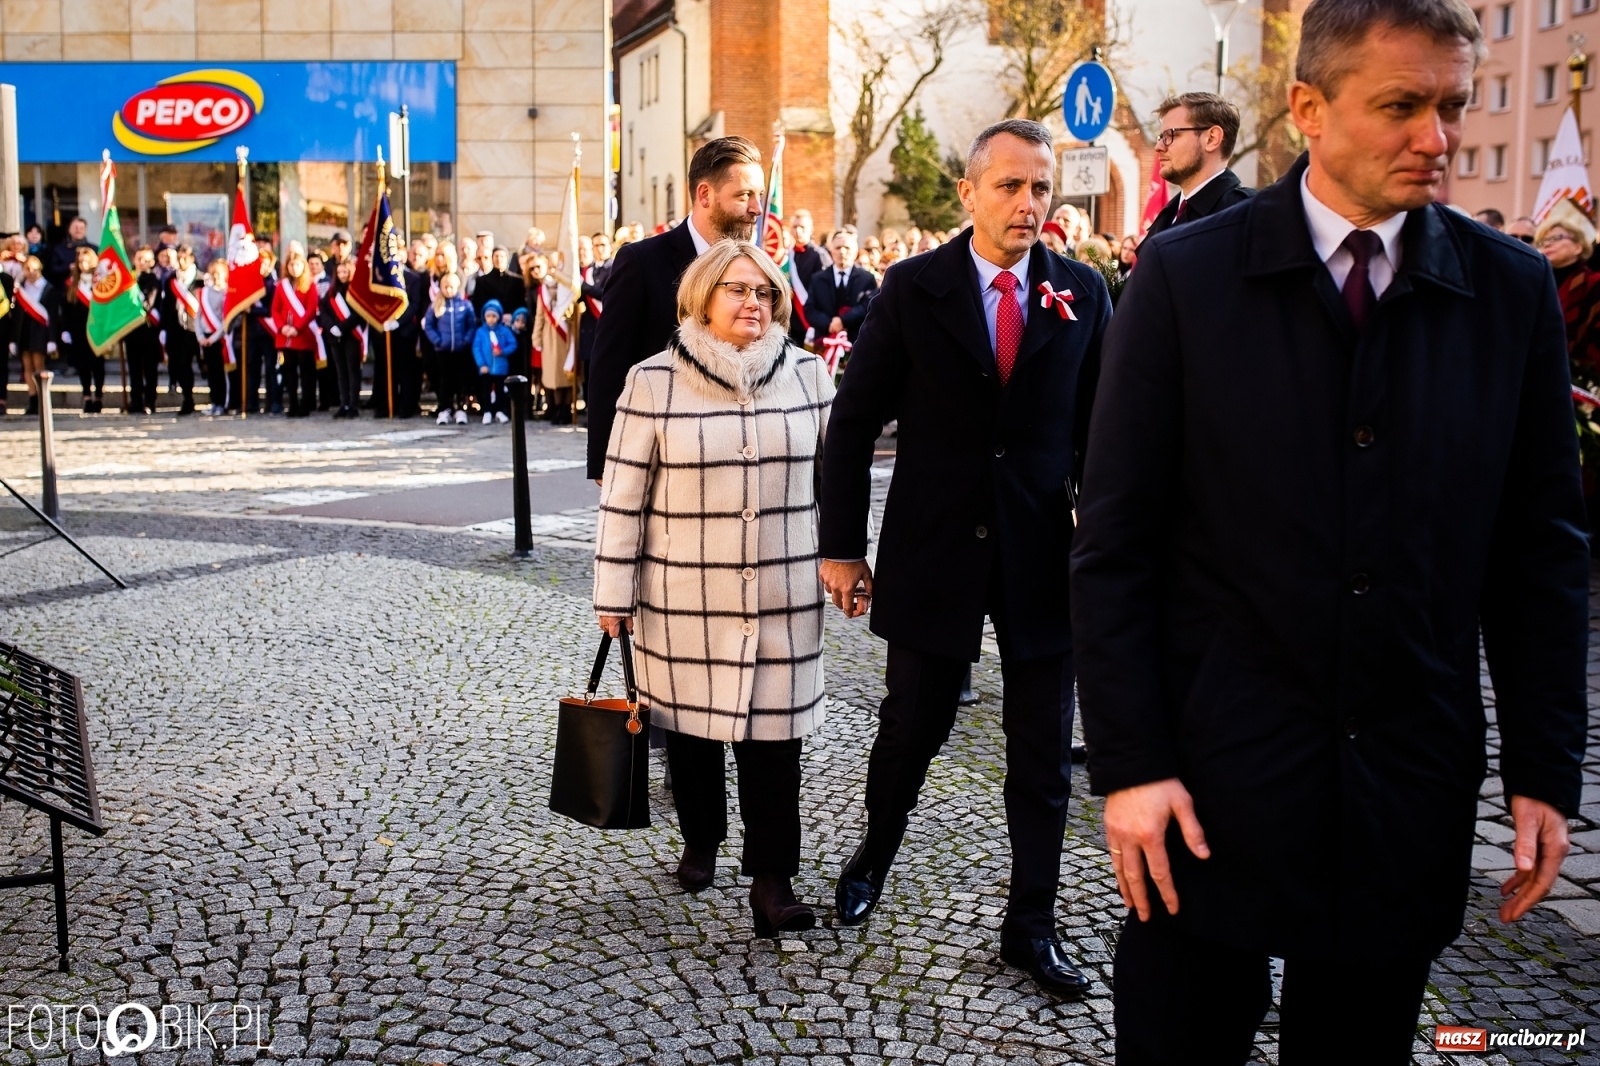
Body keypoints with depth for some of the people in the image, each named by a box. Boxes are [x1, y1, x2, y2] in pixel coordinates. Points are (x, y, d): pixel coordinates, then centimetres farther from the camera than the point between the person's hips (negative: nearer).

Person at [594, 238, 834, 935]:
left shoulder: (807, 374, 3)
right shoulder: (653, 382, -4)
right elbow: (623, 494, -2)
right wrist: (614, 591, -2)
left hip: (783, 595, 1)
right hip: (682, 597, -1)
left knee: (773, 731, 0)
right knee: (691, 723, 12)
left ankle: (771, 881, 7)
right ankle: (700, 840, 35)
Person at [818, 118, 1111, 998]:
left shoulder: (1082, 293, 1)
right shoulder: (911, 289, -4)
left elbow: (1100, 426, 5)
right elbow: (854, 421, -2)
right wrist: (842, 547, -4)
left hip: (1042, 557, 2)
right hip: (934, 551, -1)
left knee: (1043, 756, 9)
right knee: (912, 726, 11)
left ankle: (1031, 925, 25)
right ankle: (875, 851, 42)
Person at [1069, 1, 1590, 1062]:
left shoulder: (1513, 290, 3)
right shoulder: (1185, 276, -6)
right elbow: (1115, 544, -7)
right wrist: (1129, 763, -10)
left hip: (1412, 798, 3)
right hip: (1211, 781, -2)